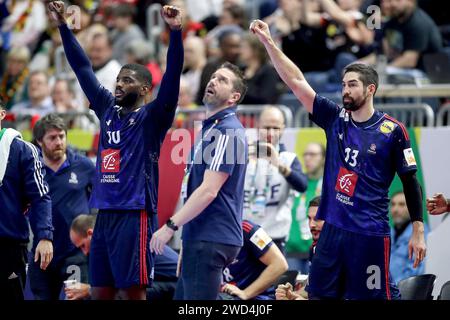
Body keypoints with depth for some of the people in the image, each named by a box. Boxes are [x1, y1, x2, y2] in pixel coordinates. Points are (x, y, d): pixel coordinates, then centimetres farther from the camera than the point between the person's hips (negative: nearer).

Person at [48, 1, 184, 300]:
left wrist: (176, 31, -27)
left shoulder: (152, 117, -3)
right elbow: (83, 68, 19)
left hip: (135, 214, -7)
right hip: (105, 213, 7)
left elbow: (173, 75, -16)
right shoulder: (108, 110, 14)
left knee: (133, 291, -7)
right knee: (101, 292, 7)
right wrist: (63, 25, 19)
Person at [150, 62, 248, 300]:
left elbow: (208, 191, -21)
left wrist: (171, 226, -19)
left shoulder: (227, 131, -14)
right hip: (201, 237, 10)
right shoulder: (211, 128, 19)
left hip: (210, 240, -10)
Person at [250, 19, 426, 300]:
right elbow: (297, 81, 5)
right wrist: (268, 42, -2)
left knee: (371, 296, -3)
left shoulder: (392, 130, -5)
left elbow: (410, 182, -1)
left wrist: (418, 232, -6)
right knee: (321, 294, 5)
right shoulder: (336, 119, 6)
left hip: (371, 234, -5)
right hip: (332, 229, 5)